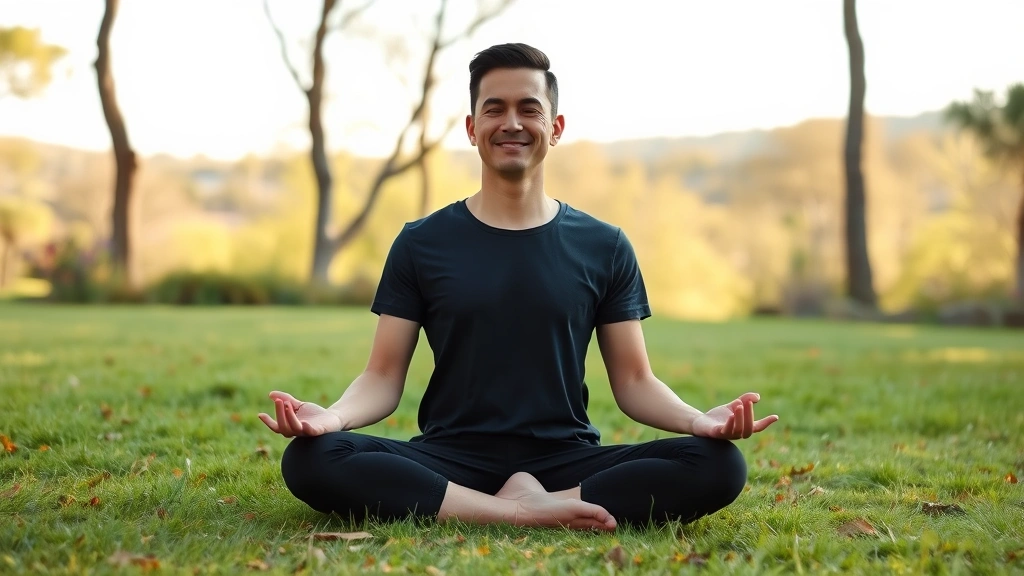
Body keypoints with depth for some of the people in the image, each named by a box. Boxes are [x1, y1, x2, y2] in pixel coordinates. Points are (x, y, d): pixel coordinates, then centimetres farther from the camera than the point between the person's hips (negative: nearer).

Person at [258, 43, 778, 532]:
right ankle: (527, 513, -28)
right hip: (450, 461, 0)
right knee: (309, 460, -29)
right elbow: (384, 376, 3)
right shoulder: (421, 244, 5)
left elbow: (633, 381, 7)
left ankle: (531, 506, -24)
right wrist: (333, 415, -20)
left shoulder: (604, 248, 7)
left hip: (567, 460, 1)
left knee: (719, 465, -24)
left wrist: (698, 419, -15)